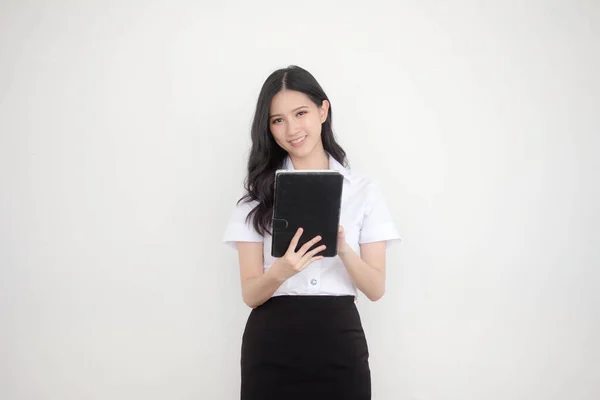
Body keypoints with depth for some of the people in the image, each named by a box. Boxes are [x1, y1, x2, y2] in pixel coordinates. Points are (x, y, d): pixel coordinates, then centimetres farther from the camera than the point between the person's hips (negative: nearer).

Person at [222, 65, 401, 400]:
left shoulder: (363, 190, 2)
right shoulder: (259, 192, 3)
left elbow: (376, 290, -1)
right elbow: (250, 294, -2)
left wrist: (343, 250, -19)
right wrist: (280, 272, -23)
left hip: (339, 344, 0)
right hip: (271, 347, 0)